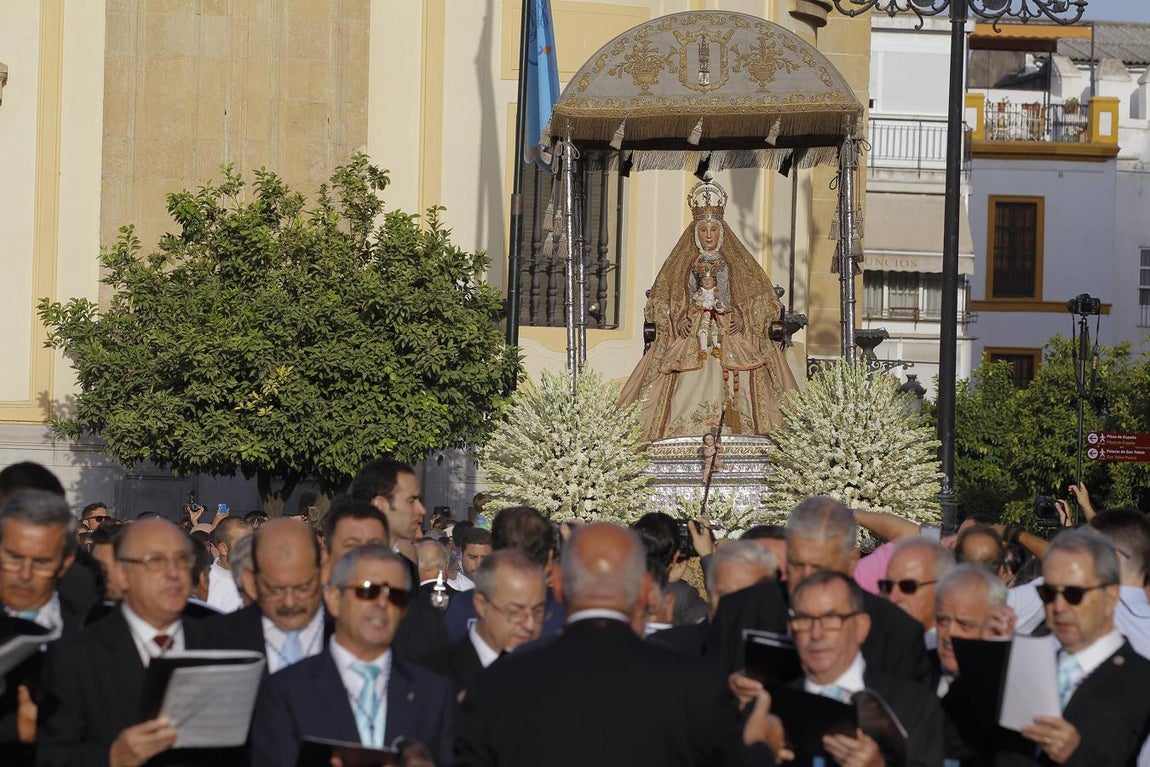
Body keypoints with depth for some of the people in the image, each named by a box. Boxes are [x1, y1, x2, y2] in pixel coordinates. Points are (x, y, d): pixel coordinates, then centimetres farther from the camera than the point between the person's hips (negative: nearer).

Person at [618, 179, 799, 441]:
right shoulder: (681, 264, 15)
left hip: (730, 337, 0)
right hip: (690, 338, 0)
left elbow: (762, 298, 11)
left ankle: (734, 434, -30)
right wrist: (676, 321, -2)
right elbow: (658, 300, 16)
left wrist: (744, 322, -6)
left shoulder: (738, 263, 12)